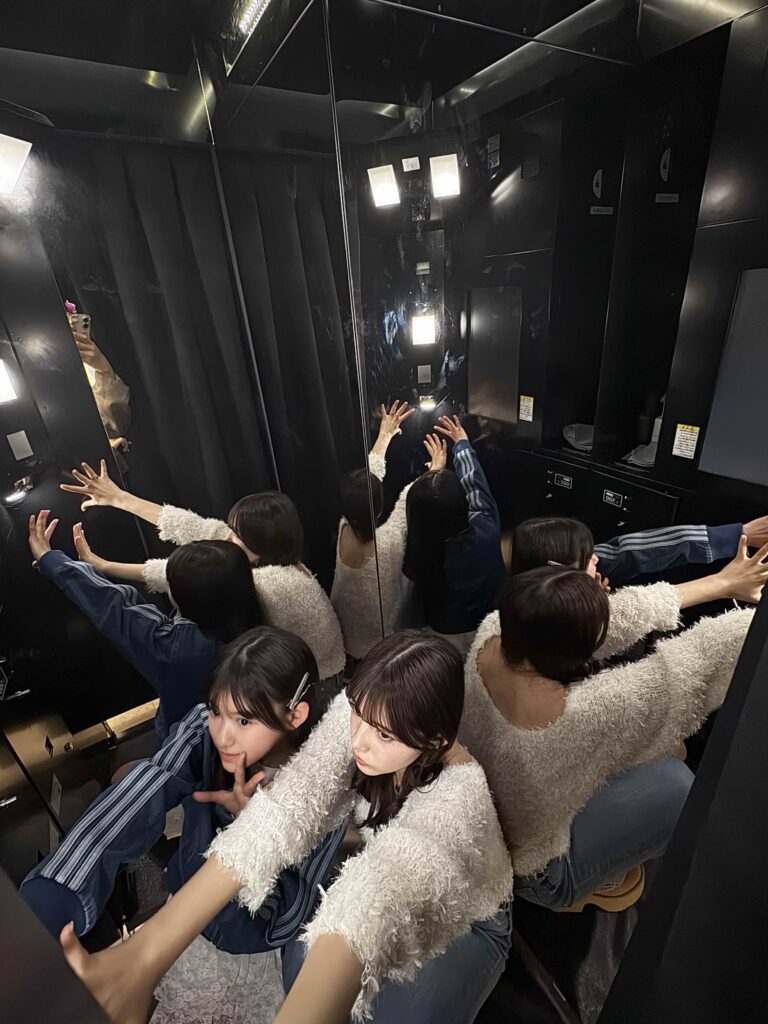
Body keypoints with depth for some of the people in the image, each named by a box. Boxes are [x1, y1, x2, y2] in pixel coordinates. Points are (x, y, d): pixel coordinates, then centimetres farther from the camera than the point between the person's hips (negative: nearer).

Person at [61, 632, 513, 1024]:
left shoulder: (456, 792, -43)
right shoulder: (356, 714, -30)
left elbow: (377, 897, -59)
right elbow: (287, 812, -41)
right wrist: (144, 957, -51)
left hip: (466, 922, -4)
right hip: (392, 895, 4)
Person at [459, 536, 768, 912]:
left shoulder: (491, 634, -25)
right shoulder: (578, 712, -43)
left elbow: (619, 614, -15)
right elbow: (699, 656, -30)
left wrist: (720, 583, -9)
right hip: (528, 871, -5)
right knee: (676, 785, -2)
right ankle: (605, 881, 23)